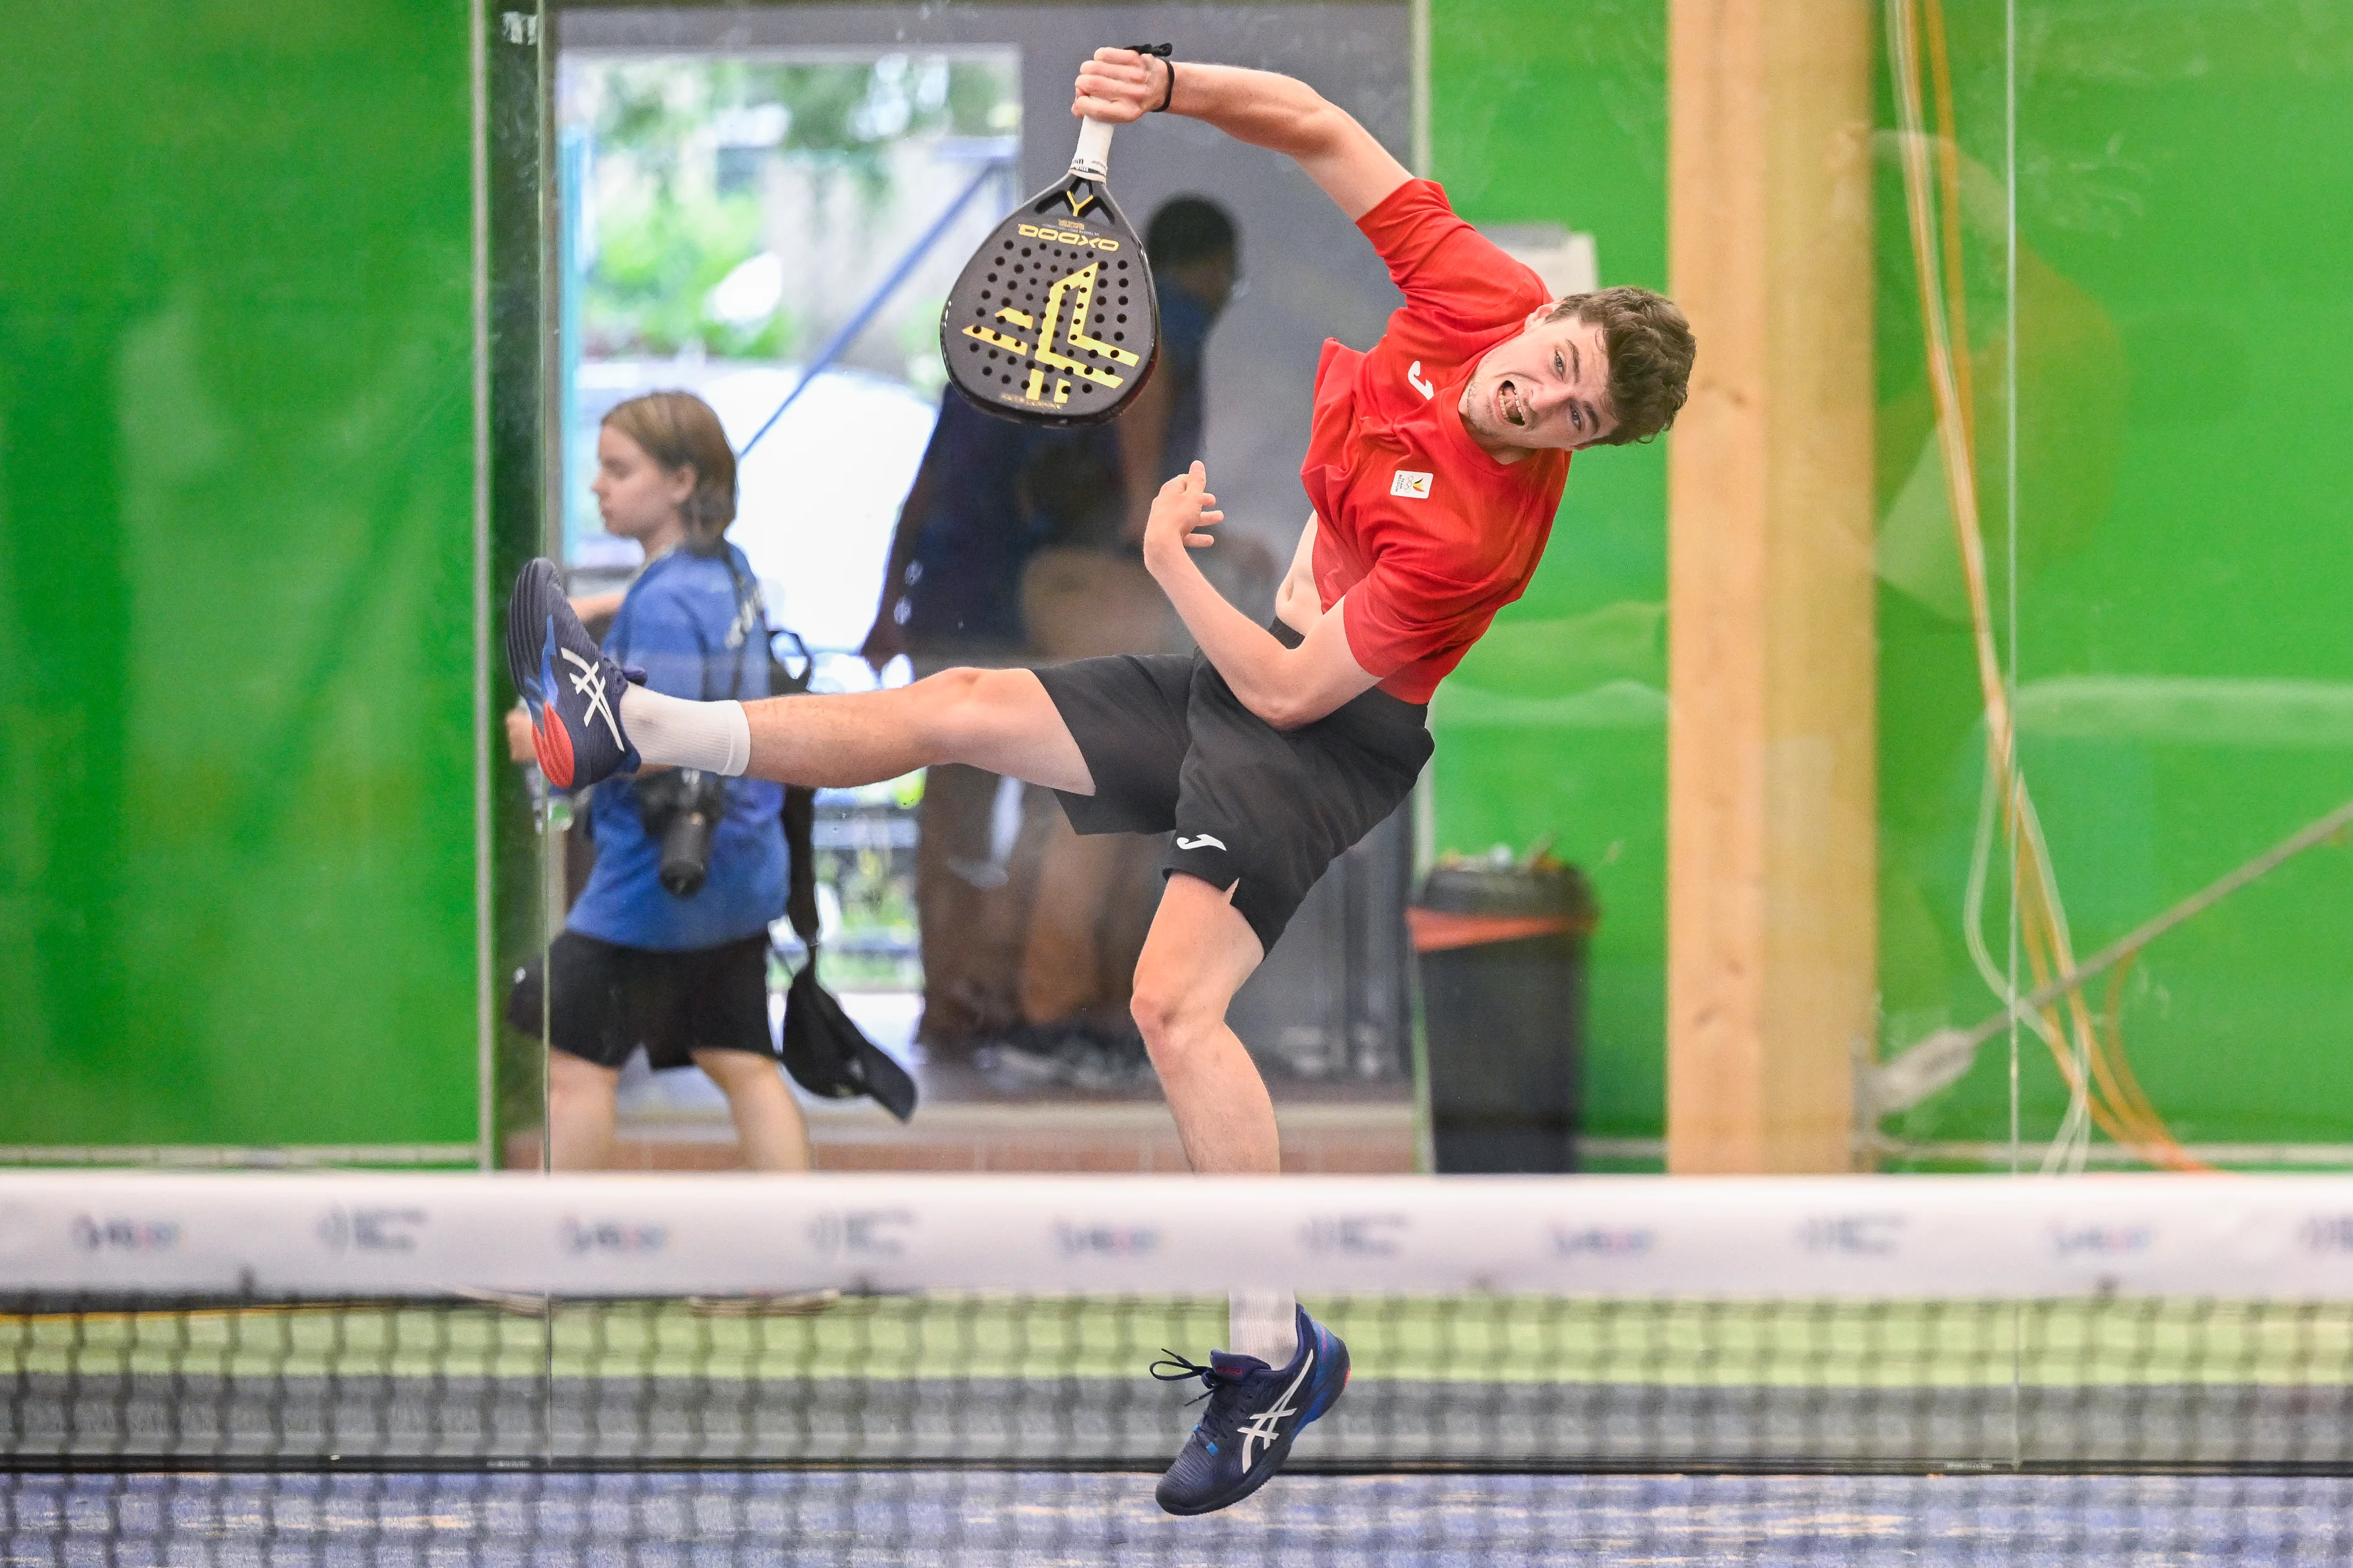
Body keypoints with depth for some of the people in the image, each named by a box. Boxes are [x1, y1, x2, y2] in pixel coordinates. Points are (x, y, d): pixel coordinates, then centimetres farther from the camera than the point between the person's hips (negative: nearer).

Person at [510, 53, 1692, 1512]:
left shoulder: (1476, 535, -30)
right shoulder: (1476, 292, -12)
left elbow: (1292, 689, -24)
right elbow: (1316, 129, -4)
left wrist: (1173, 565, -16)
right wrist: (1168, 86, -18)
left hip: (1329, 728, -9)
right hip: (1250, 675, 9)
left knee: (1175, 1002, -23)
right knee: (962, 709, 12)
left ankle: (1278, 1351, -18)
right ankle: (631, 727, 21)